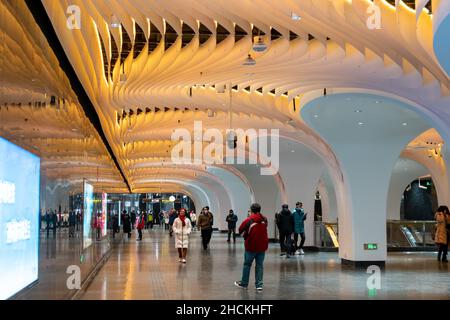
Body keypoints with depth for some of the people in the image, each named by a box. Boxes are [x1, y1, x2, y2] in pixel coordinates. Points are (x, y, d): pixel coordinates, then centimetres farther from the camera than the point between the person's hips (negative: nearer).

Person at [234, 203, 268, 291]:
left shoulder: (248, 220, -13)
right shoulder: (264, 219, -1)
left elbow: (240, 230, -7)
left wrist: (245, 235, 11)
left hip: (251, 245, -3)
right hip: (262, 246, 3)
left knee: (247, 264, 11)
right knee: (260, 265, 9)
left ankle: (244, 283, 22)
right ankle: (259, 285, 7)